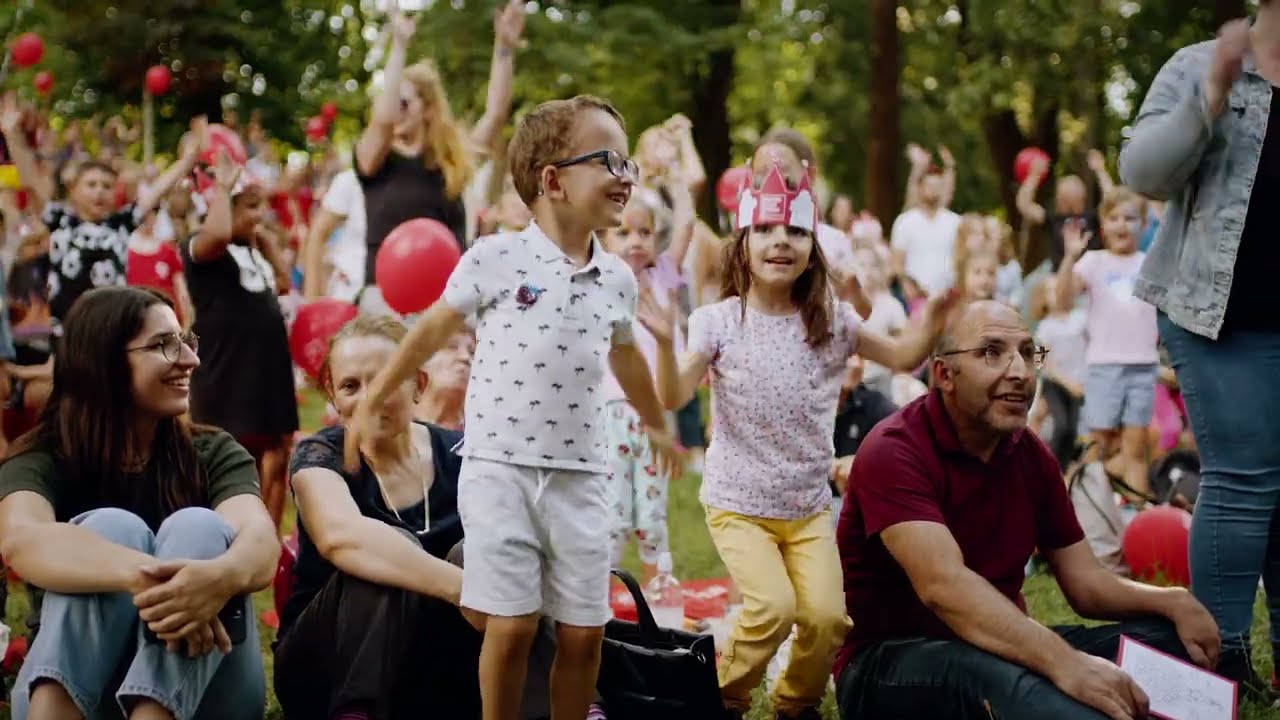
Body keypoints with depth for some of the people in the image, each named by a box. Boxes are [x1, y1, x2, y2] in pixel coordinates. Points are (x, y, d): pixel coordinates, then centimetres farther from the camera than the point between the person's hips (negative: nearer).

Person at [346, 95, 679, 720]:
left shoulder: (617, 279, 7)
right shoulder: (496, 258, -6)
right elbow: (432, 331, 5)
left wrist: (655, 425, 40)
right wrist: (370, 403, 11)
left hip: (581, 479, 4)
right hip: (500, 469, -4)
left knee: (583, 633, 4)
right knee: (511, 626, -5)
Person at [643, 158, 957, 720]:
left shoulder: (830, 320, 0)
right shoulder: (719, 320, -8)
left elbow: (903, 358, 8)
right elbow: (674, 397, -15)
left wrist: (934, 315, -9)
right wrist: (665, 342, -31)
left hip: (809, 506, 3)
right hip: (737, 502, -3)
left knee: (827, 616, -14)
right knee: (773, 606, -23)